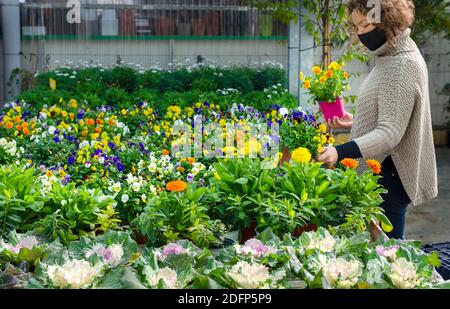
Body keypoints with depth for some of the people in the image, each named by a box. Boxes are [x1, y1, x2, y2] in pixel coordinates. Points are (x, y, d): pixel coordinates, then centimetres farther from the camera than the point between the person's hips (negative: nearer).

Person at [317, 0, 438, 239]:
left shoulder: (403, 65, -18)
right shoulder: (390, 58, 12)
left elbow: (390, 134, -26)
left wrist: (341, 152, -36)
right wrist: (355, 123, 14)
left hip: (389, 179, -10)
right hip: (379, 174, 10)